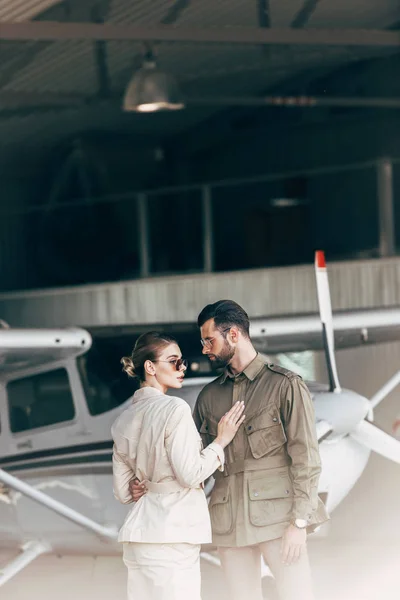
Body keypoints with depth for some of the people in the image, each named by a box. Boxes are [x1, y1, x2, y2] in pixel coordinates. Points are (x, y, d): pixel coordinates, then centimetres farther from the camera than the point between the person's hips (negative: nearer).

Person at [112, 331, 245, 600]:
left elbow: (123, 492, 14)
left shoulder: (124, 421, 12)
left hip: (139, 528, 8)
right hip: (171, 532, -8)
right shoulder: (175, 409, -10)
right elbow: (190, 474, -13)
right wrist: (220, 441, -1)